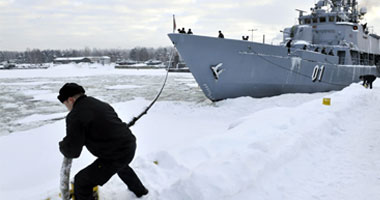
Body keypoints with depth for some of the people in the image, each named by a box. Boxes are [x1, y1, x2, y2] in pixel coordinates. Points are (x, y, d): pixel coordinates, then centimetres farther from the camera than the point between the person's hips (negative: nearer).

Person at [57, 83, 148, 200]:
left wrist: (62, 146, 8)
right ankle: (140, 190, 62)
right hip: (130, 145, 9)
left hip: (116, 155, -9)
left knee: (82, 182, 2)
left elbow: (72, 152, -14)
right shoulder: (101, 104, 10)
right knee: (121, 166, 41)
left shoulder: (75, 115, -15)